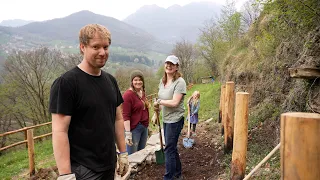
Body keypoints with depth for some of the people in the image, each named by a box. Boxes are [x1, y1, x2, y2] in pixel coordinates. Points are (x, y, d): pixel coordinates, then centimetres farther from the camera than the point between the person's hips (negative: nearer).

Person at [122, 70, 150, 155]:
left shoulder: (143, 93, 9)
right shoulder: (128, 94, -14)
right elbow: (125, 116, -17)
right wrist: (128, 133, -21)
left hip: (144, 127, 8)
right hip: (134, 128, -8)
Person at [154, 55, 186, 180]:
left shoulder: (180, 82, -16)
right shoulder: (162, 81, 8)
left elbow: (174, 102, -23)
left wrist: (159, 101, -12)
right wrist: (157, 109, 5)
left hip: (175, 119, -8)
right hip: (165, 119, 8)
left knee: (169, 149, -3)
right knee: (172, 148, 19)